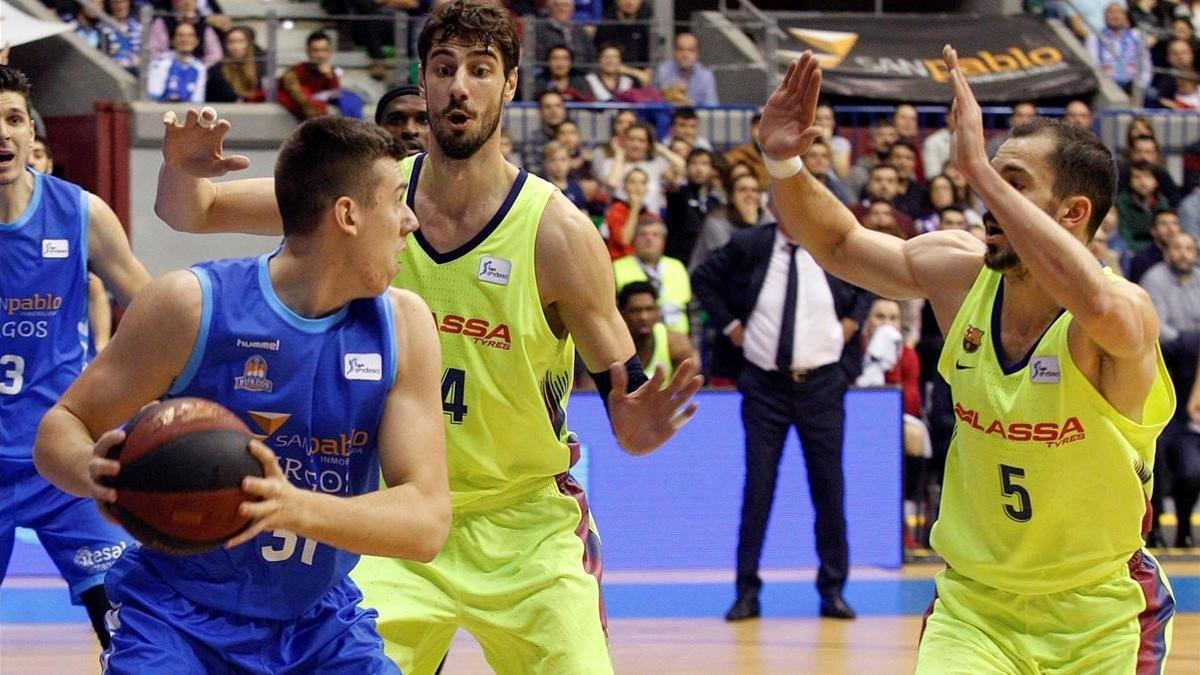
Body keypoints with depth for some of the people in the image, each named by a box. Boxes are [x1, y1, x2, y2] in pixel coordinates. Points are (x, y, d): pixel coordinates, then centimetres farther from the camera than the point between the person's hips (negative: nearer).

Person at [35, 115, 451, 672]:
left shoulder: (404, 325, -5)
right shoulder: (191, 305, -14)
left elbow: (427, 523, -14)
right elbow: (59, 429, -7)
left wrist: (295, 507, -33)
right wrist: (94, 473, -32)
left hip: (320, 625, 4)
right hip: (177, 620, -4)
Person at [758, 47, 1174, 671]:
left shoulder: (1128, 312, -21)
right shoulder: (961, 275, -6)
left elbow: (1095, 305, -47)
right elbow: (836, 242, 9)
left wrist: (980, 169, -46)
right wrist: (783, 162, -11)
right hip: (974, 604, 3)